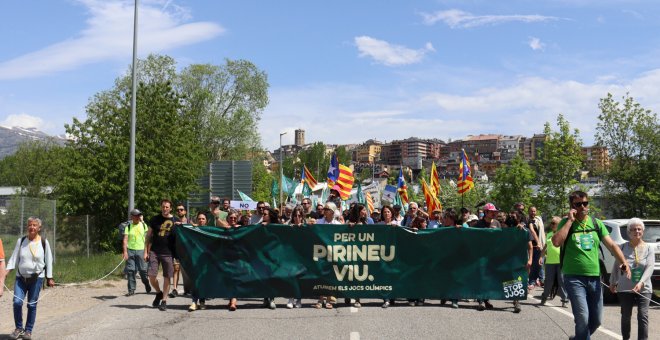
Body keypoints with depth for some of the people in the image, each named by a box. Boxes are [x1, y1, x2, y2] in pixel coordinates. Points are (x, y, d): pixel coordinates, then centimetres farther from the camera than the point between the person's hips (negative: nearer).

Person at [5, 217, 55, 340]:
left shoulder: (44, 242, -2)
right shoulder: (21, 241, 3)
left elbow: (48, 261, 3)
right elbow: (14, 258, 5)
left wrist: (49, 278, 3)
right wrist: (6, 271, -9)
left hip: (37, 278, -1)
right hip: (21, 277, 1)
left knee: (32, 305, 2)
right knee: (17, 302, -10)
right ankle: (19, 328, 9)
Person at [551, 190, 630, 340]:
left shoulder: (597, 223, 9)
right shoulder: (566, 223, 0)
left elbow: (611, 245, 2)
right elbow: (556, 242, -17)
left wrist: (623, 262, -15)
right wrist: (570, 221, -13)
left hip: (595, 278, 4)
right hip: (574, 278, -4)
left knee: (596, 320, 11)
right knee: (583, 318, -15)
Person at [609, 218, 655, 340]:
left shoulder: (648, 248, -2)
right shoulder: (623, 247, 0)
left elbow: (650, 267, -12)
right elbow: (616, 266, 10)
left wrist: (641, 283, -25)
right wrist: (612, 282, 14)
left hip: (644, 289, -1)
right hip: (624, 289, 1)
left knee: (643, 316, -11)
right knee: (626, 316, 11)